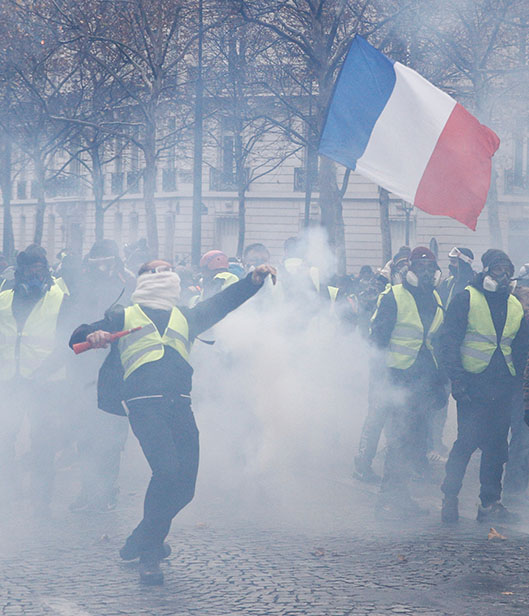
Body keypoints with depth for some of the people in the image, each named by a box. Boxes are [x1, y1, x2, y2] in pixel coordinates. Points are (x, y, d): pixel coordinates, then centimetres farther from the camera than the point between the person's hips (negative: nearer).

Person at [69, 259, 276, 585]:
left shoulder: (185, 317, 31)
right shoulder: (125, 317, 21)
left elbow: (223, 302, 23)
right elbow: (78, 337, 18)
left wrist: (255, 278, 8)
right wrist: (92, 336, -7)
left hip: (180, 405, 4)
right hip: (144, 402, -4)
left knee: (184, 485, -3)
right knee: (167, 470, -22)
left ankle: (141, 542, 18)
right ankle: (150, 552, -7)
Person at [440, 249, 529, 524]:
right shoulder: (466, 299, -2)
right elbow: (449, 341, -6)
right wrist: (456, 379, -14)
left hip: (502, 387, 5)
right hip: (473, 383, -5)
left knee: (497, 446, 5)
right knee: (467, 441, -10)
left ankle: (491, 503, 12)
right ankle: (449, 498, 1)